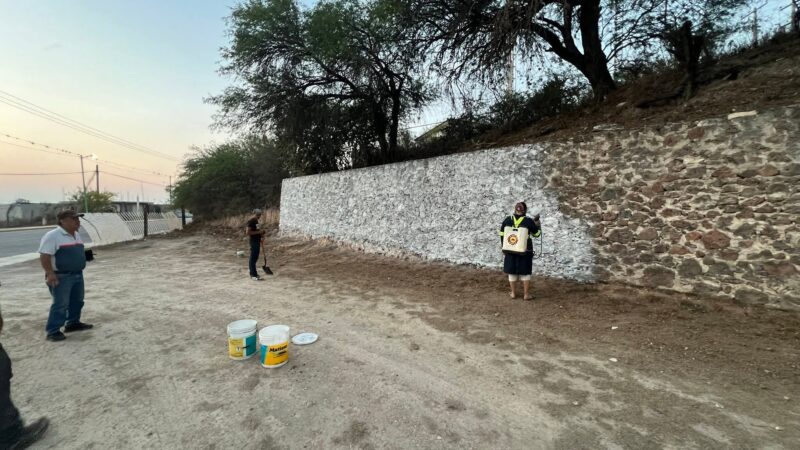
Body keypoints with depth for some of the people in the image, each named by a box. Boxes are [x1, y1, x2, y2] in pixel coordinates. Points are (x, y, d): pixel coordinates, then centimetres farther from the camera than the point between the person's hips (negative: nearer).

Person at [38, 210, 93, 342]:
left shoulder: (76, 235, 12)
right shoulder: (53, 236, -16)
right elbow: (44, 256, -19)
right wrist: (50, 273, -23)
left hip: (77, 275, 9)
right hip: (60, 277, -9)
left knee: (77, 301, 17)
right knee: (60, 304, -6)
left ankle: (73, 323, 31)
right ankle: (52, 331, 4)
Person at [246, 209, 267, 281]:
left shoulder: (256, 221, 14)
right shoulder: (251, 221, -15)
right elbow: (248, 232, -21)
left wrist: (261, 233, 9)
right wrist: (258, 232, -21)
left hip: (257, 241, 10)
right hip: (253, 242, -10)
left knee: (255, 258, 14)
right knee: (253, 258, -4)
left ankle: (253, 273, 23)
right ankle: (253, 275, 1)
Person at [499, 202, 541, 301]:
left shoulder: (507, 220, -3)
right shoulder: (529, 221, -11)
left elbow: (502, 235, 4)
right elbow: (537, 233, 2)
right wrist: (537, 221, 14)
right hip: (525, 251, -2)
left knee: (512, 271, 12)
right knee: (525, 272, 10)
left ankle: (513, 293, 21)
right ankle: (526, 294, 16)